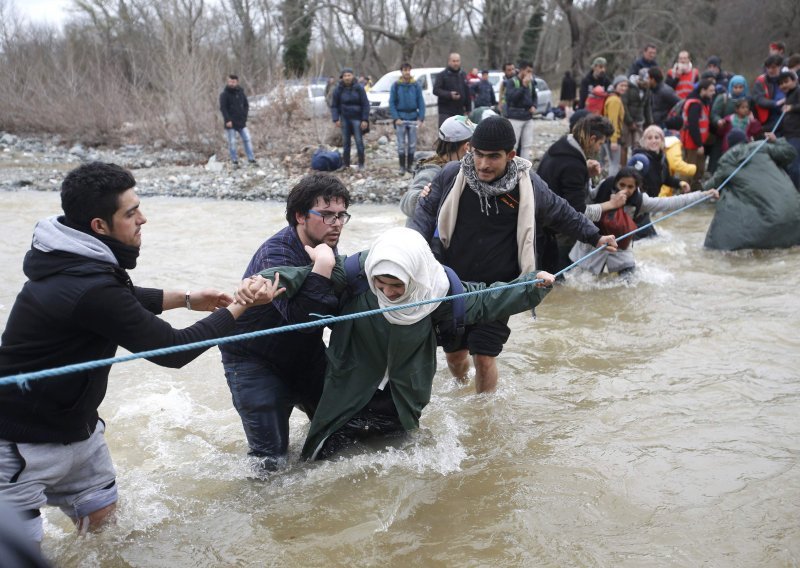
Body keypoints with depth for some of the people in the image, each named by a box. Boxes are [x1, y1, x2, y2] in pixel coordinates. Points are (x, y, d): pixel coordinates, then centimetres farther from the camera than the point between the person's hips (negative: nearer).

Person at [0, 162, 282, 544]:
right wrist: (240, 306, -12)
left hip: (70, 420, 9)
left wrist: (187, 299, 13)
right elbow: (173, 350, -21)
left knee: (100, 513, 16)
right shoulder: (90, 288, -30)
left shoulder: (75, 259, -1)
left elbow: (125, 301, 21)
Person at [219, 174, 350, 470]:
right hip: (255, 362, -7)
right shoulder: (275, 252, -27)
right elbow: (299, 317, -39)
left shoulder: (324, 247, -3)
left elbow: (336, 312, 2)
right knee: (270, 459, -7)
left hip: (305, 354, 7)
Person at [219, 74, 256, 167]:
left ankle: (251, 159, 7)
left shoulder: (241, 93, 7)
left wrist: (244, 117, 1)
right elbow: (222, 108, -10)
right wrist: (227, 120, -18)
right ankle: (234, 161, 7)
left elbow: (246, 105, 13)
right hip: (230, 123, -4)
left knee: (247, 139, 1)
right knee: (232, 142, 0)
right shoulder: (224, 94, -5)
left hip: (241, 122, 4)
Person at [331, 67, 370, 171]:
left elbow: (365, 104, -5)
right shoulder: (338, 89, -1)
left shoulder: (359, 88, -7)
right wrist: (336, 119, -6)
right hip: (345, 118, 2)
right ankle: (346, 165, 13)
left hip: (357, 118, -2)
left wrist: (365, 120, -10)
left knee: (359, 141, -5)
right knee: (345, 142, 5)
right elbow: (334, 106, 5)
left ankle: (361, 164, 5)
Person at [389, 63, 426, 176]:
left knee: (412, 144, 6)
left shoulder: (416, 86, 2)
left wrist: (421, 118, -5)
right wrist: (396, 118, -9)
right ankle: (402, 167, 7)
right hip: (400, 118, -1)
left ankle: (410, 166, 15)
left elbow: (421, 102, 3)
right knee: (401, 144, 1)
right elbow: (392, 103, 0)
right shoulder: (396, 86, 0)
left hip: (413, 118, 1)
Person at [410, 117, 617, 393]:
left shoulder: (528, 186, -9)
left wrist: (595, 237, 14)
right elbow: (427, 210, 3)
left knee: (484, 357, -8)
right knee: (454, 353, 16)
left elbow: (562, 214, 9)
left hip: (498, 288, -2)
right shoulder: (452, 175, -10)